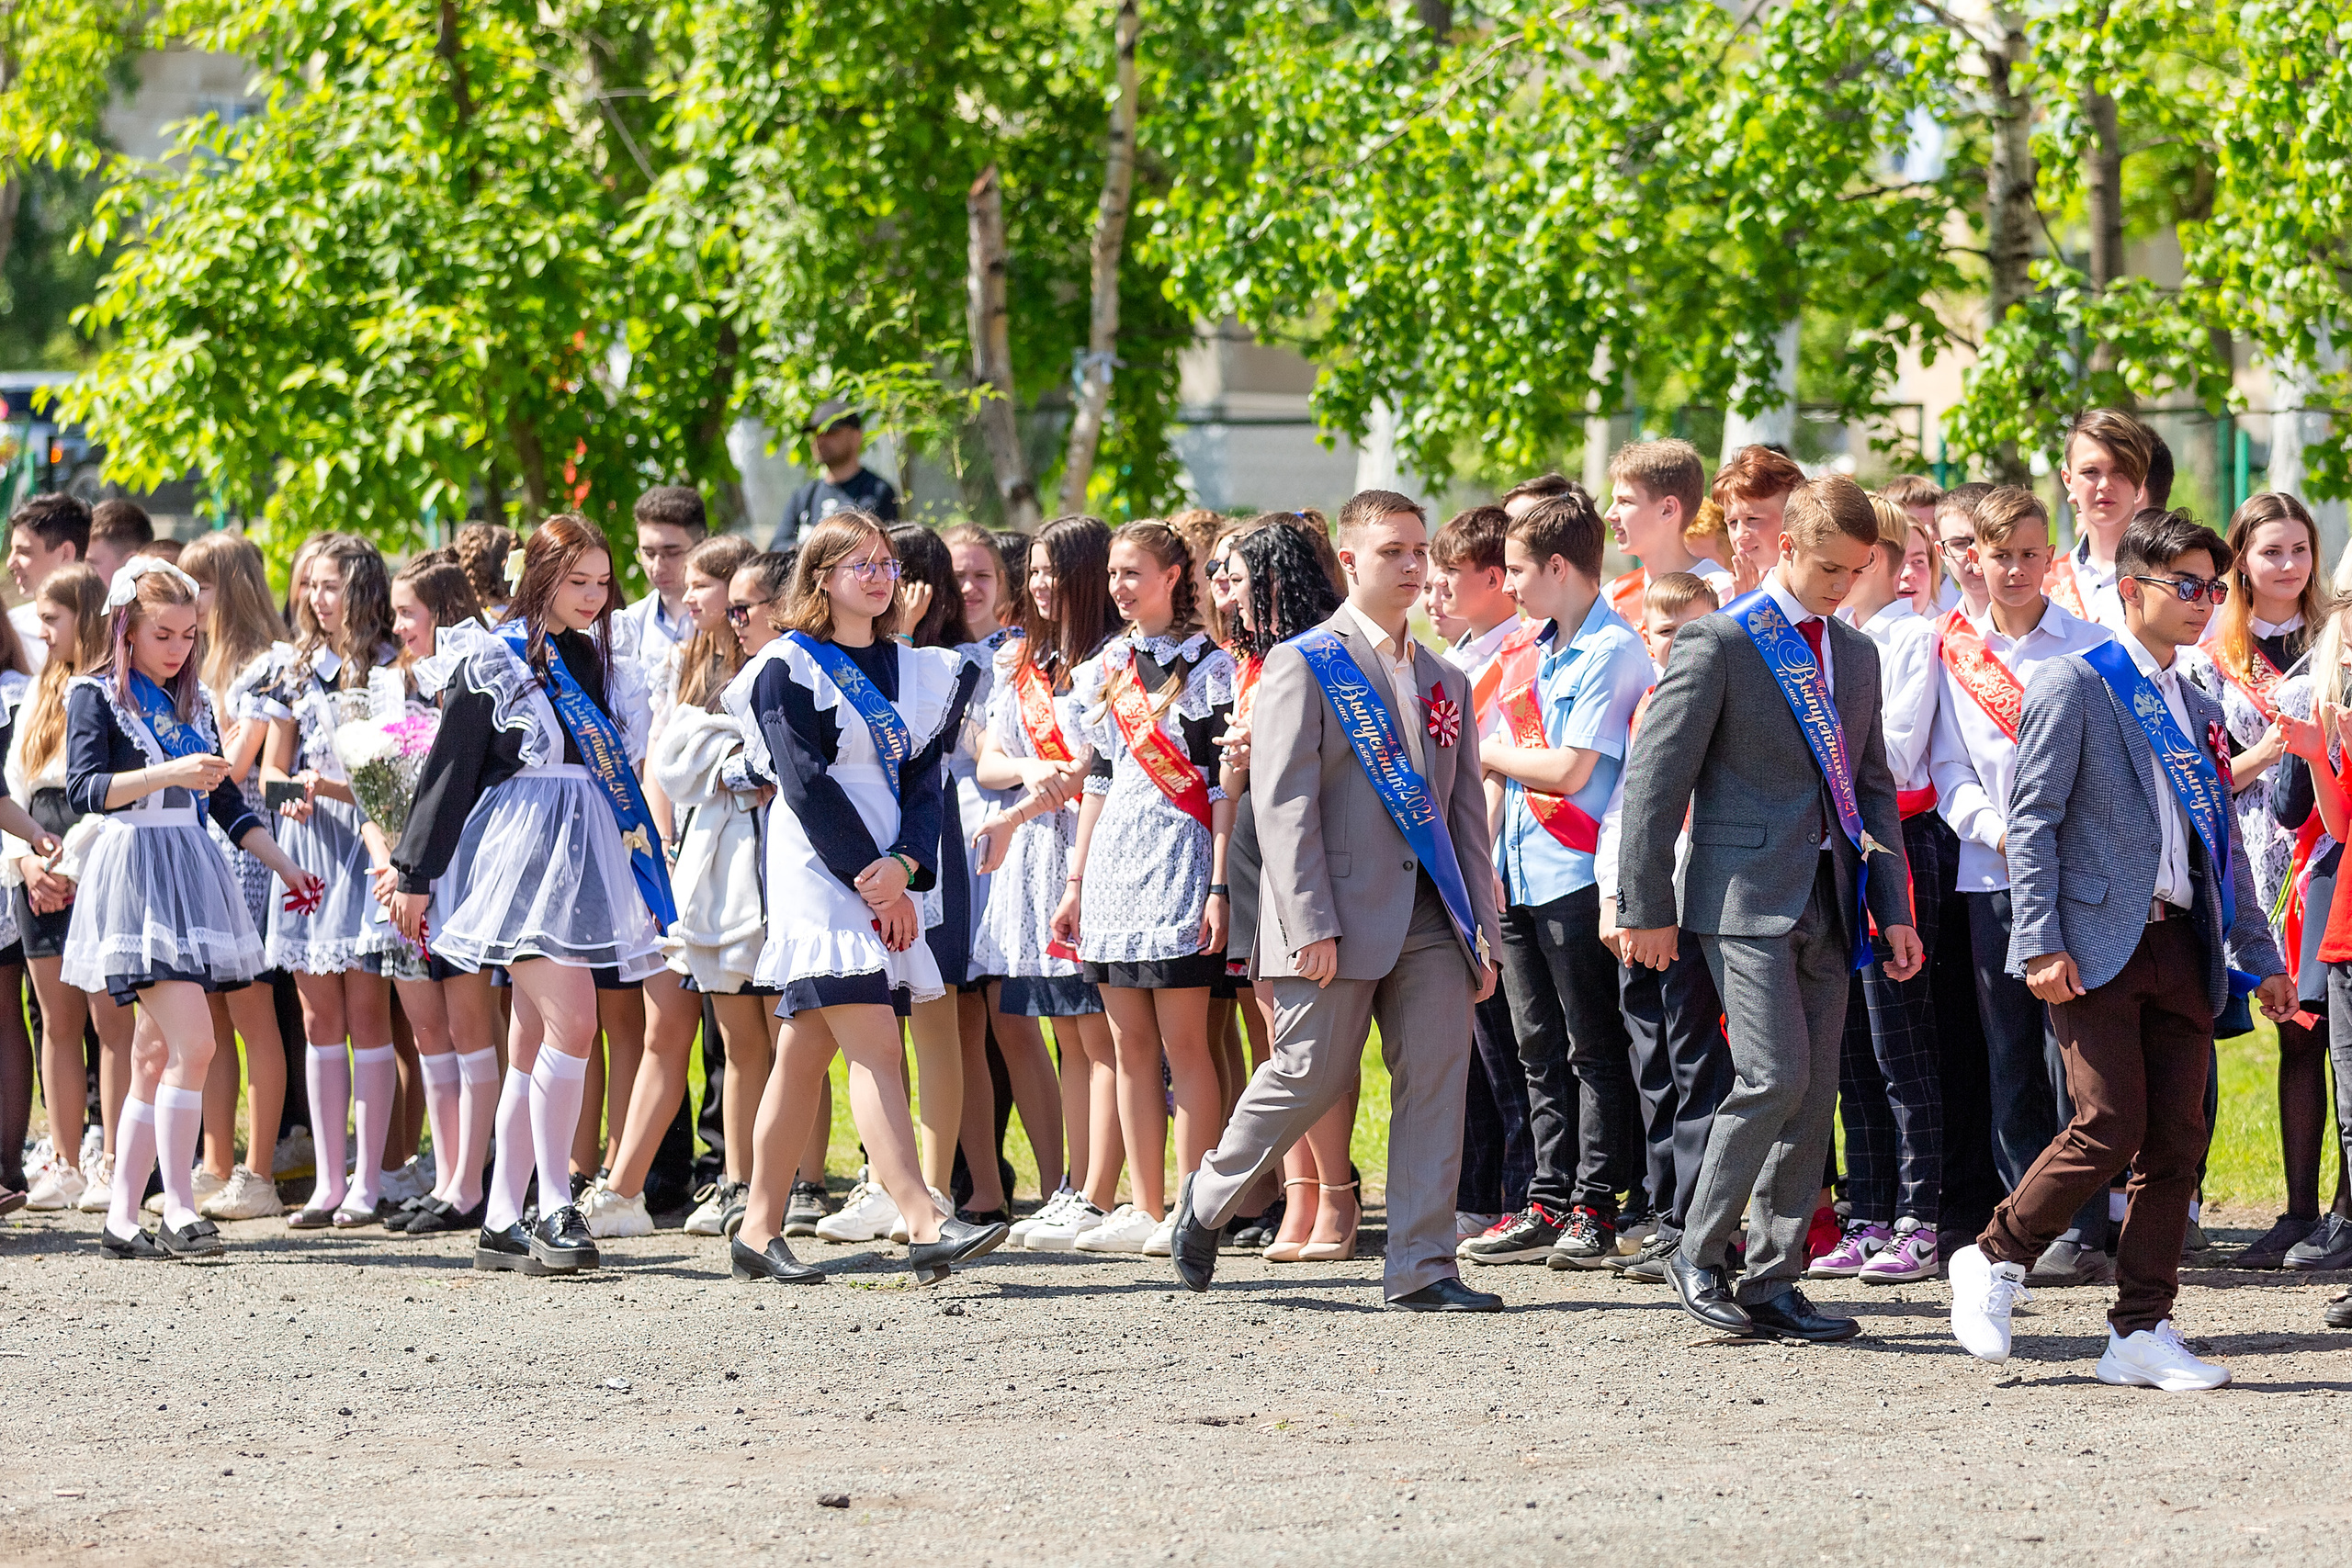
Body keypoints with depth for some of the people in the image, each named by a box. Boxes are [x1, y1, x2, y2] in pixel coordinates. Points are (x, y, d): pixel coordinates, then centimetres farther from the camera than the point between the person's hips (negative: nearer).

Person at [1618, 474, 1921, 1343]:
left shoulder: (1856, 653, 15)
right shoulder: (1719, 642, -6)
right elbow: (1653, 779, -7)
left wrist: (1894, 910, 13)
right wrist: (1646, 908, -10)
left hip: (1827, 903, 7)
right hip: (1747, 895, -7)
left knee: (1814, 1093, 4)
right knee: (1776, 1075, -16)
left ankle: (1772, 1282, 10)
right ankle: (1698, 1255, -2)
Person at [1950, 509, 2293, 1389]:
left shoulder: (2197, 711, 20)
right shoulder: (2075, 685, -1)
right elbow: (2033, 820, -7)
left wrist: (2258, 955, 19)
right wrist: (2042, 941, -15)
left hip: (2181, 945, 7)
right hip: (2099, 944, -7)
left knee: (2177, 1141, 1)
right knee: (2111, 1126, -14)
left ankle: (2142, 1332, 6)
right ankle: (1992, 1262, 6)